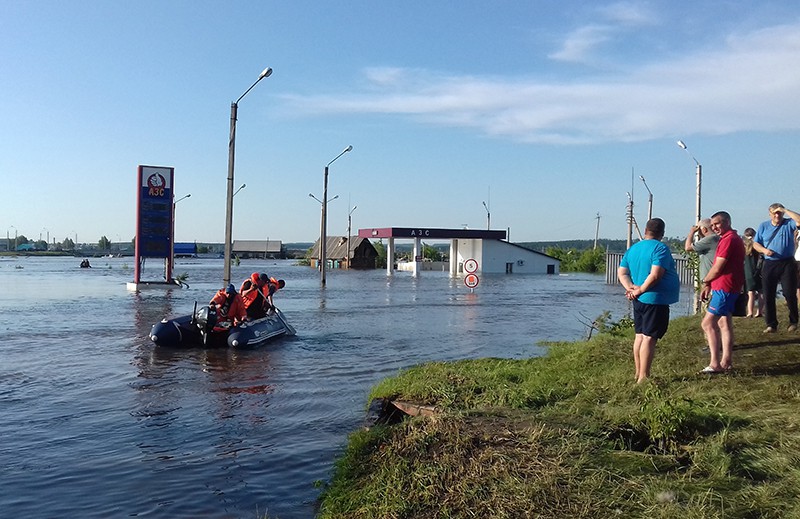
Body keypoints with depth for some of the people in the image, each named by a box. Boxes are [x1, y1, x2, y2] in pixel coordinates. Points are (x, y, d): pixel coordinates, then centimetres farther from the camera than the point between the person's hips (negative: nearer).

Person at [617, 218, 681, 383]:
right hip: (655, 299, -8)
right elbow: (655, 275, -23)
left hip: (639, 300, 8)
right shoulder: (660, 248, -12)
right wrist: (640, 290, -14)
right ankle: (643, 377, -2)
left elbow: (621, 272, 7)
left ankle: (638, 373, 21)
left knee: (640, 335, 14)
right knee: (650, 337, -4)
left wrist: (630, 287, -5)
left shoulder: (633, 249, 11)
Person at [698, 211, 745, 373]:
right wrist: (710, 284, 13)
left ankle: (715, 363, -11)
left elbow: (717, 268, -19)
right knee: (724, 323, 14)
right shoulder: (734, 238, 19)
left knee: (708, 323, -11)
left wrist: (706, 281, -2)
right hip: (730, 287, 11)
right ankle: (726, 362, 19)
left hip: (724, 287, -11)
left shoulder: (728, 239, -16)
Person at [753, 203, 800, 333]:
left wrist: (785, 210, -14)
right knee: (768, 296, 1)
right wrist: (764, 250, -10)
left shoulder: (789, 224, 2)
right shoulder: (763, 226, 9)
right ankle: (771, 324, 8)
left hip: (787, 264, -2)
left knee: (790, 294, -2)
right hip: (769, 264, 2)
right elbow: (755, 244, 10)